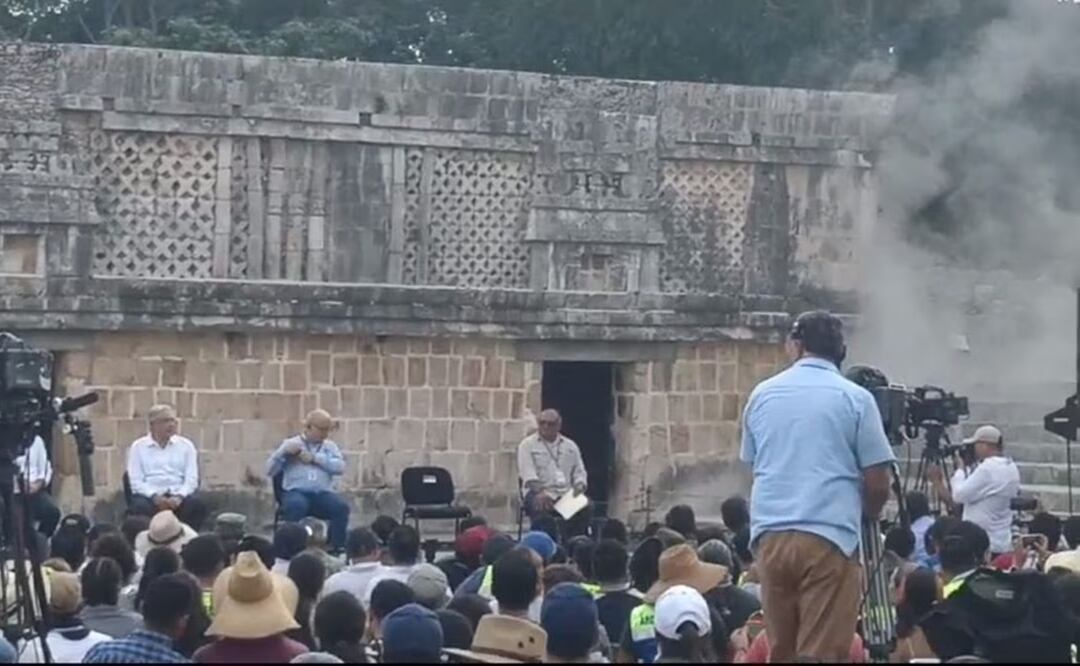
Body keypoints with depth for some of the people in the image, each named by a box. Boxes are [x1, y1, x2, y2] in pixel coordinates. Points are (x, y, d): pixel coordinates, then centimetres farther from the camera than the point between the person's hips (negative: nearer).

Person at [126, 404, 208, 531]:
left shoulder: (186, 445, 13)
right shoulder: (138, 447, 10)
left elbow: (191, 479, 5)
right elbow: (136, 481, 1)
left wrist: (178, 497, -15)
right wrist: (155, 496, -17)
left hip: (179, 495, 1)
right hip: (149, 496, -1)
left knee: (198, 503, -31)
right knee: (140, 506, -36)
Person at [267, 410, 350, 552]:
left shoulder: (330, 446, 19)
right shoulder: (291, 444, 12)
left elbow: (340, 467, 1)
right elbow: (270, 471, 5)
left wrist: (315, 458, -8)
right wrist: (284, 452, -11)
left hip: (323, 494, 2)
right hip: (296, 492, -2)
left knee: (342, 507, -29)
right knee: (296, 506, -38)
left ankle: (338, 548, -26)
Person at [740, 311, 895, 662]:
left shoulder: (762, 394, 12)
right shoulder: (855, 398, 0)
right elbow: (878, 484, 0)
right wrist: (860, 517, 20)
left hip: (770, 535, 4)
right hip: (829, 537, -4)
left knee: (779, 650, 9)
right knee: (822, 653, -5)